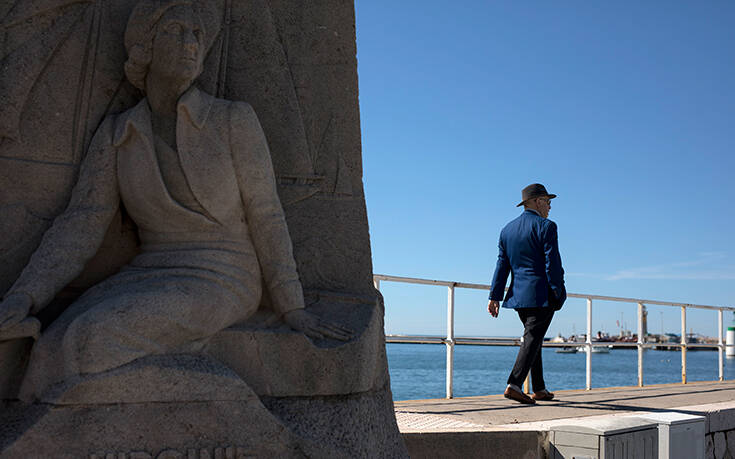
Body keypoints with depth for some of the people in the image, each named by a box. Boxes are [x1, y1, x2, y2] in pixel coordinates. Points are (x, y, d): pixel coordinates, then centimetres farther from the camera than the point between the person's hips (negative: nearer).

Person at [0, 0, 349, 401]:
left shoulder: (235, 120, -3)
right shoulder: (116, 134, 7)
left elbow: (265, 216, -3)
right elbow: (80, 226, -1)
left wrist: (292, 309, -8)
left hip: (221, 287, -4)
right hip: (150, 282, 4)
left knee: (92, 342, -29)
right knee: (54, 350, -26)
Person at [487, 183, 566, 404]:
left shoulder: (507, 230, 12)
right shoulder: (546, 227, -8)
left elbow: (502, 266, 10)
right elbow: (553, 264, -13)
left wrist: (495, 297, 9)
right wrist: (559, 294, -8)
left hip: (519, 295, 7)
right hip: (542, 294, -7)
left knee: (534, 338, 16)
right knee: (532, 339, -6)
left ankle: (539, 389, 20)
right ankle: (514, 385, -15)